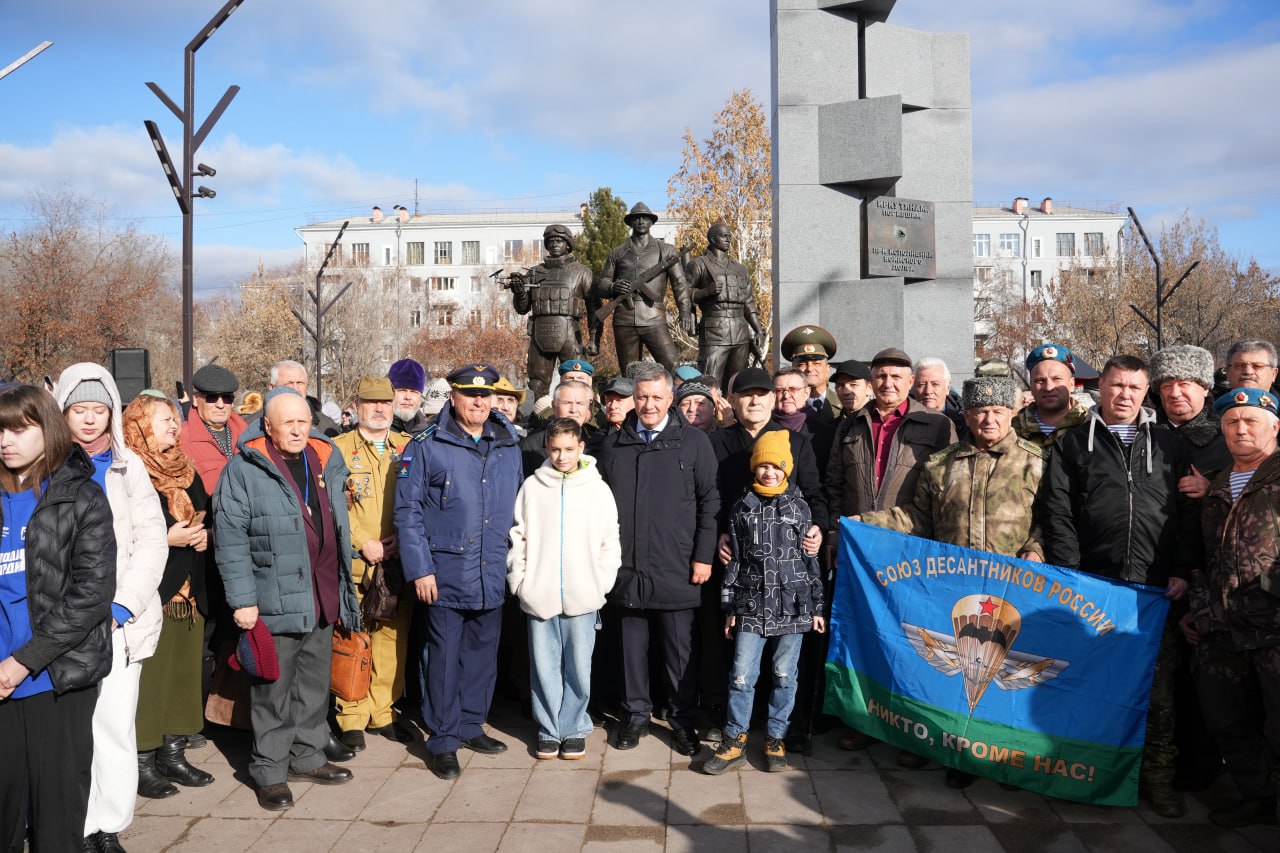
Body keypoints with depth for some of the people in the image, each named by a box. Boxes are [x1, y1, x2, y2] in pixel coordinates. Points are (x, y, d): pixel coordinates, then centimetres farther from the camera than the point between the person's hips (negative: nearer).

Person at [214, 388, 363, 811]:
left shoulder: (326, 461, 9)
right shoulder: (244, 469, -9)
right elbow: (230, 538, -12)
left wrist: (343, 588, 16)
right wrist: (243, 599, -15)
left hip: (323, 600, 6)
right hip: (275, 601, -6)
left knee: (315, 686, 16)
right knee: (274, 692, 3)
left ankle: (308, 756, 30)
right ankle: (270, 771, 17)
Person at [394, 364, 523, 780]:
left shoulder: (508, 446, 9)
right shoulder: (426, 446, -6)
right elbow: (407, 511, -7)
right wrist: (419, 568, -11)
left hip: (492, 575, 5)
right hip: (446, 573, -4)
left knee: (483, 653, 14)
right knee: (445, 656, 3)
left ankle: (471, 726, 31)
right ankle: (443, 741, 17)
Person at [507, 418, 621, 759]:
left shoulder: (597, 488, 2)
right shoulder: (532, 487, 4)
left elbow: (610, 543, 4)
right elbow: (518, 537, 7)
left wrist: (601, 583, -3)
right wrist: (518, 580, 1)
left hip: (583, 598, -1)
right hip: (539, 596, 1)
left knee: (579, 667, 5)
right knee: (544, 667, 7)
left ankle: (574, 729, 21)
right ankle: (549, 730, 21)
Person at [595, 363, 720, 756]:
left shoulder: (693, 441, 0)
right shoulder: (613, 444, 7)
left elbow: (709, 502, -1)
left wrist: (703, 556, -5)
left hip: (677, 569, -2)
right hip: (627, 567, 2)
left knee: (680, 648, 6)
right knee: (633, 644, 11)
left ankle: (683, 719, 21)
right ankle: (636, 714, 26)